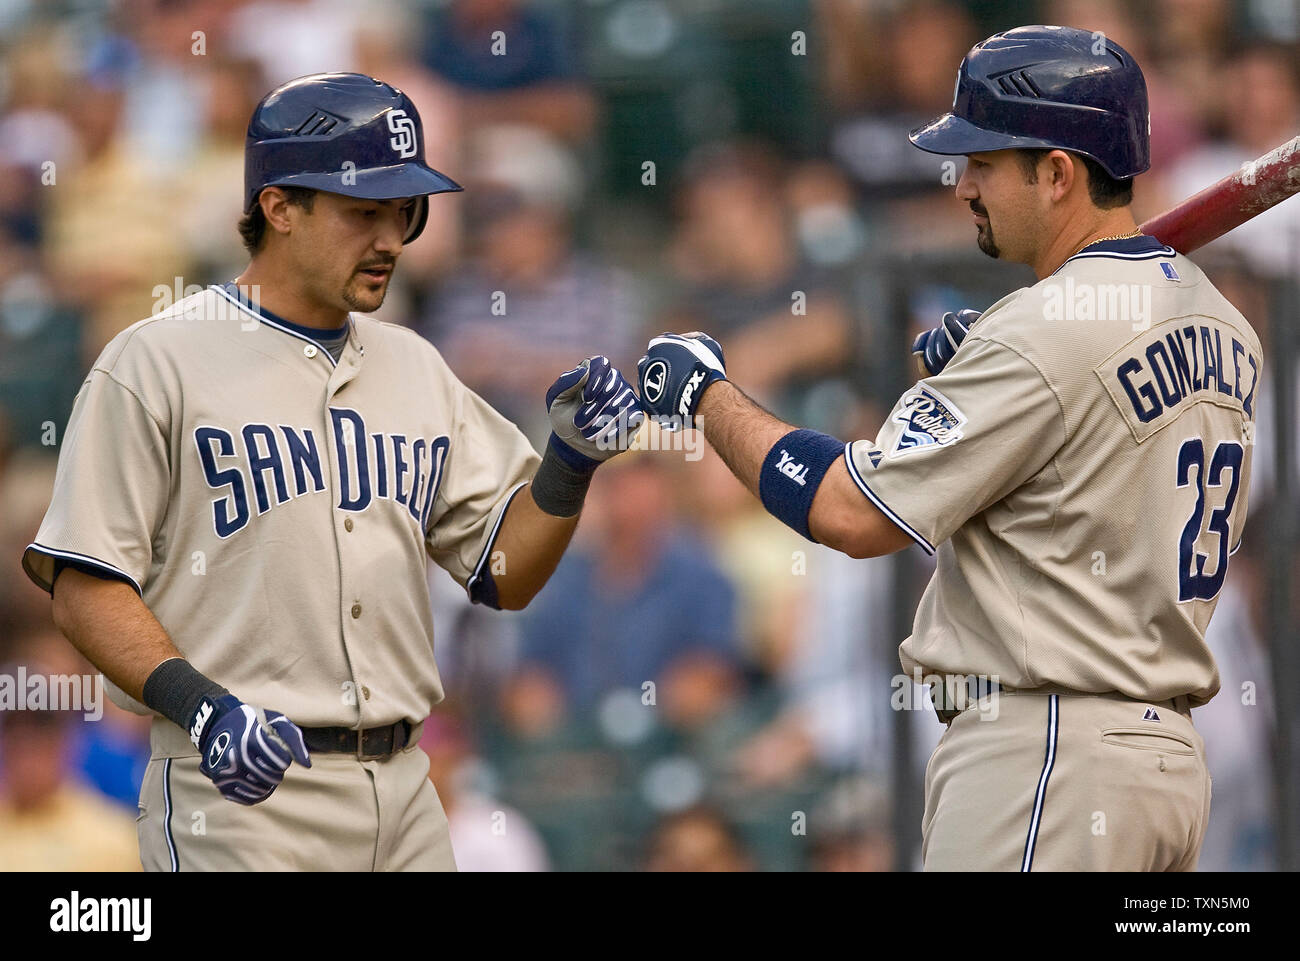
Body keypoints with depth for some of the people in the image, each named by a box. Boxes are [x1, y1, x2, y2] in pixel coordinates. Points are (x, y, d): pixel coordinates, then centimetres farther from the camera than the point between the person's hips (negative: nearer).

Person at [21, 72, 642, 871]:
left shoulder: (415, 368, 15)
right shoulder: (159, 362, -4)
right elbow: (86, 587, -8)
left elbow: (506, 575, 15)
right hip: (240, 789, -6)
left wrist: (573, 461, -2)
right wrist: (205, 710, -21)